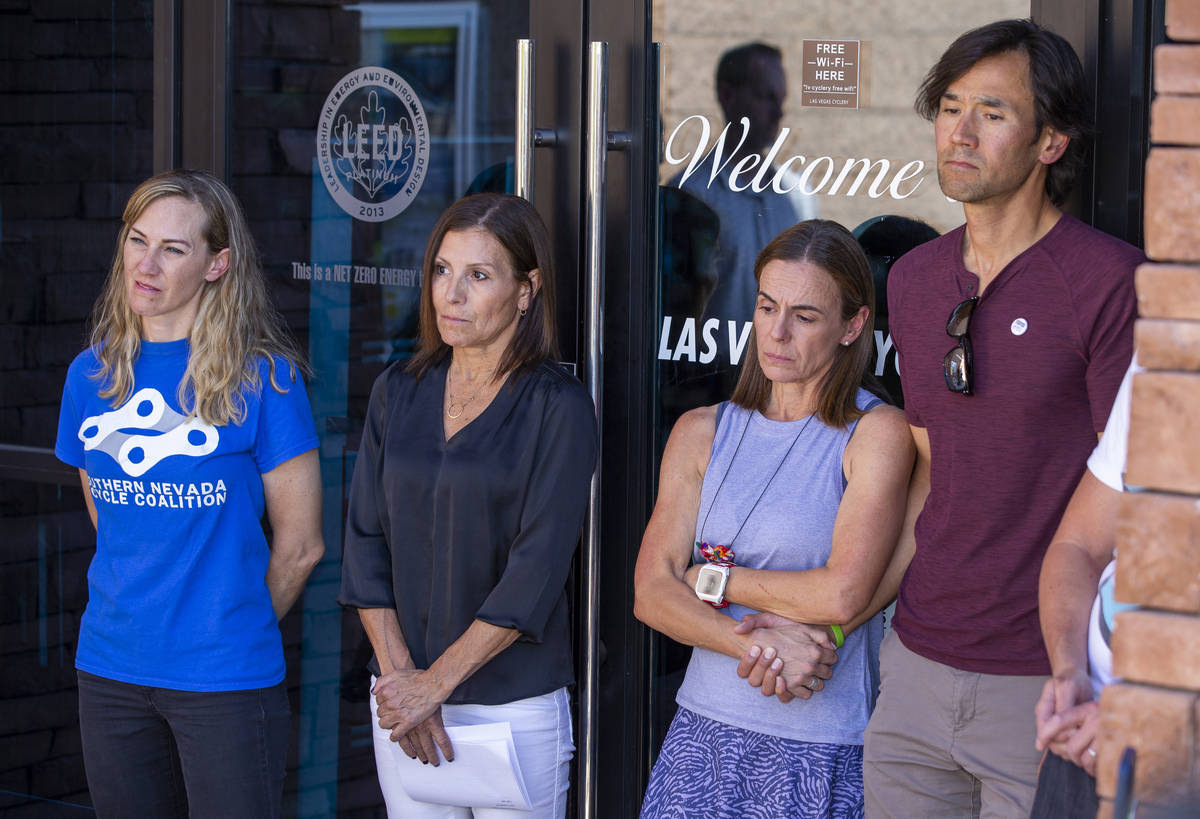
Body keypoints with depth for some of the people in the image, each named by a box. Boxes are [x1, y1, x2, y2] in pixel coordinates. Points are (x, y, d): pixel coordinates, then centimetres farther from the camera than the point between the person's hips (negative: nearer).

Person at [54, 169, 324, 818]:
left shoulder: (262, 376, -8)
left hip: (225, 682, -4)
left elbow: (299, 545, -3)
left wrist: (237, 631, 6)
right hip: (111, 672, 5)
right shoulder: (91, 375, 6)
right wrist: (146, 615, 12)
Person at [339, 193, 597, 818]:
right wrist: (398, 674, -7)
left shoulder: (558, 408, -8)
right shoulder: (397, 394, 7)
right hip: (403, 698, 4)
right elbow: (365, 543, 4)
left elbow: (536, 572, -14)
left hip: (514, 705, -4)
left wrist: (435, 683, -15)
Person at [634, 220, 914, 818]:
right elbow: (651, 593, 0)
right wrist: (753, 643, -15)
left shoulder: (877, 433, -6)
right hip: (704, 729, 4)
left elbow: (843, 594, -16)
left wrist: (713, 578, -4)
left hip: (823, 748, -4)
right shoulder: (702, 433, 8)